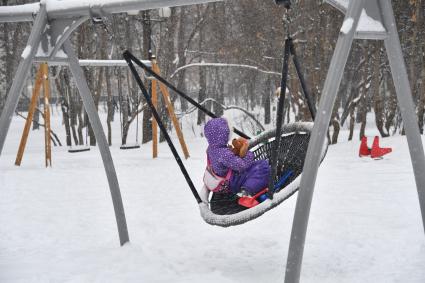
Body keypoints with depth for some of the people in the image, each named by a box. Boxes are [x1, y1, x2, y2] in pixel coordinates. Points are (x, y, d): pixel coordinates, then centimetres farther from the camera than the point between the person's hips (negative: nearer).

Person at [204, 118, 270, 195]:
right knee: (264, 166, -17)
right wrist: (249, 155, -13)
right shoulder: (224, 153, -33)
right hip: (233, 184, -10)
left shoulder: (211, 148, -2)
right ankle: (248, 189, -25)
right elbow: (241, 165, -29)